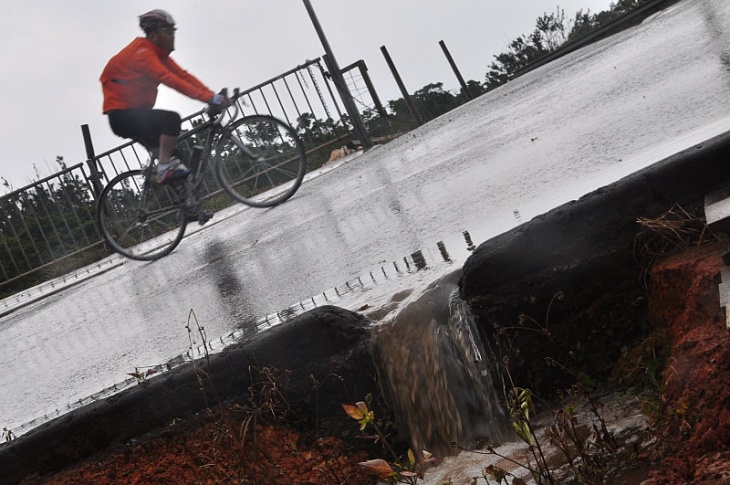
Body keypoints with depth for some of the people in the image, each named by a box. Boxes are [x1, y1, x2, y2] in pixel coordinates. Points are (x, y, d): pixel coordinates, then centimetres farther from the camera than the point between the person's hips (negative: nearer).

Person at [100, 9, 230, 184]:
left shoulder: (159, 54, 9)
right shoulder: (142, 53, -21)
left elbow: (184, 76, 0)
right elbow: (169, 79, -33)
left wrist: (212, 96, -13)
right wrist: (209, 98, -39)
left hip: (136, 114, 10)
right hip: (122, 115, -10)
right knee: (171, 119, -25)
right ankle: (165, 170, -21)